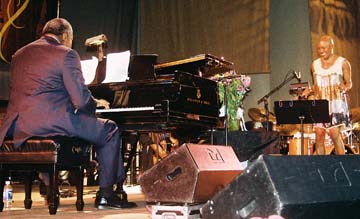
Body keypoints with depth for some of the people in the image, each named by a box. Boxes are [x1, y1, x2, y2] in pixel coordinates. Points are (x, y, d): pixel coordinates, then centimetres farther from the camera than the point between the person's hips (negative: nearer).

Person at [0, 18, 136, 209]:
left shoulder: (19, 55, 20)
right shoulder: (66, 54, -2)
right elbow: (81, 99, -10)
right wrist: (96, 103, 14)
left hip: (17, 127, 8)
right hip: (52, 121, -8)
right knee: (110, 130, 10)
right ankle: (106, 195, 9)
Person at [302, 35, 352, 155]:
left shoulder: (342, 62, 3)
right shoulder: (315, 64, 13)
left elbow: (349, 82, 6)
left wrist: (345, 88, -15)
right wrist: (309, 90, 1)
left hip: (337, 103, -3)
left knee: (335, 134, -14)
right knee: (319, 135, -5)